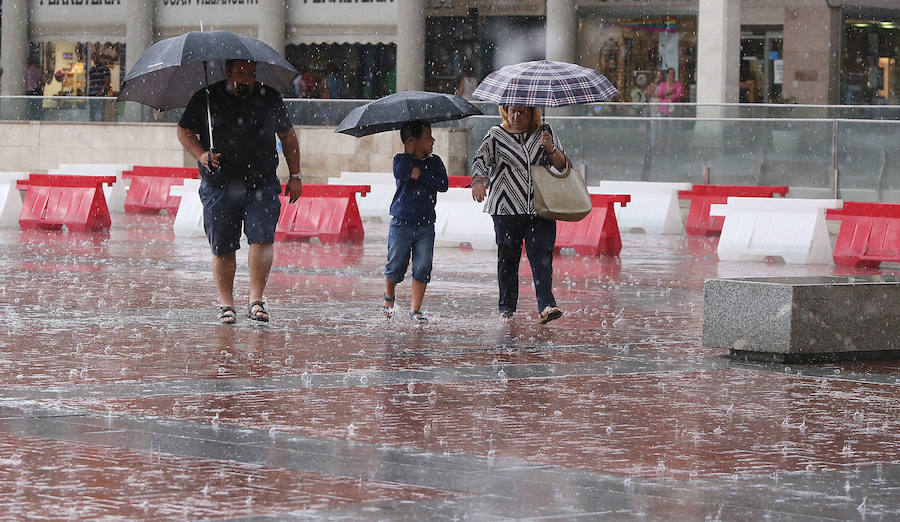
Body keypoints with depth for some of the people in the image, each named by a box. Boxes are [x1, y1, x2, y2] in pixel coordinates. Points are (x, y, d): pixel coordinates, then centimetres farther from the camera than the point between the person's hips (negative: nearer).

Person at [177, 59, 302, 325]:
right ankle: (226, 304, 13)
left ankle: (256, 300, -10)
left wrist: (295, 176, 13)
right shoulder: (206, 99, 1)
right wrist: (201, 155, -9)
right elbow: (184, 131, 9)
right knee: (222, 249, 3)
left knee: (261, 239, -14)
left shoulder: (269, 98, 6)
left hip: (262, 186, 0)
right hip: (219, 188, 0)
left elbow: (288, 136, 17)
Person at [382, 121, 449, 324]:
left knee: (422, 269, -3)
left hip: (425, 226, 3)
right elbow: (401, 175, -25)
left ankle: (415, 308, 7)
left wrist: (420, 175, -15)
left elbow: (443, 184, -8)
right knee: (396, 267, 4)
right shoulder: (401, 160, -3)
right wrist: (409, 152, -16)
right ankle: (389, 297, 32)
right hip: (401, 224, -3)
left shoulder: (434, 162, 6)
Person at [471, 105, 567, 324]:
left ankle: (546, 306, -18)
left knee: (542, 257, -11)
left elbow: (562, 165, 10)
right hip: (506, 209, 0)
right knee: (507, 259, 3)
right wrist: (478, 182, -23)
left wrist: (551, 149, -11)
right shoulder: (495, 135, 7)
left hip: (540, 210, 0)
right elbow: (481, 159, -3)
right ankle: (506, 310, 13)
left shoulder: (545, 134, 11)